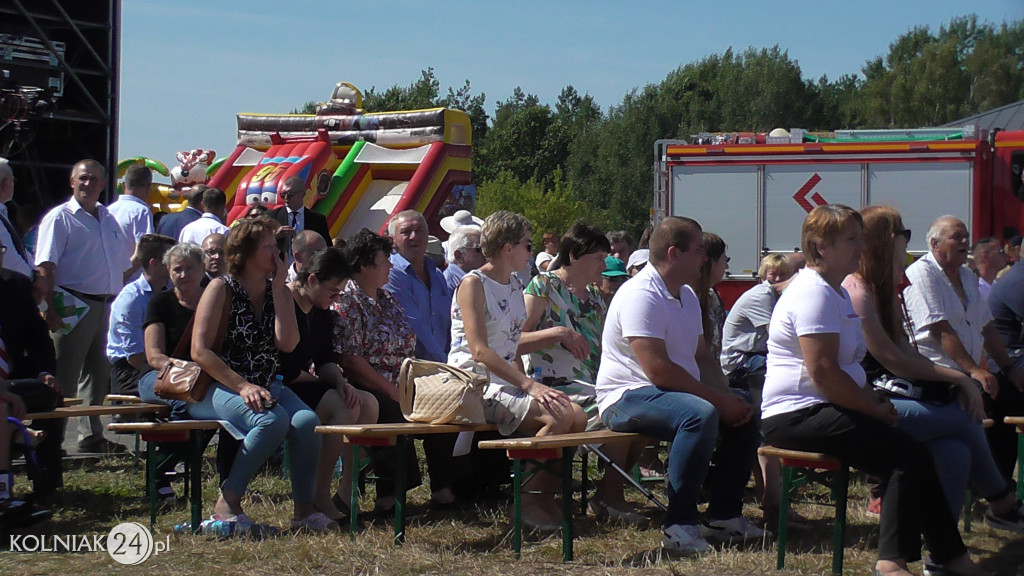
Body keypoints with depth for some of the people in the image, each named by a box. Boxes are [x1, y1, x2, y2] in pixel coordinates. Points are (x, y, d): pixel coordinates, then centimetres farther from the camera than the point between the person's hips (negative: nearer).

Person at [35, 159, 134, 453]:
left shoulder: (110, 220, 17)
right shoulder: (59, 218, -4)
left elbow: (123, 264, 23)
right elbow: (45, 266, -12)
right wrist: (51, 308, -21)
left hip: (107, 306, 7)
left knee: (98, 373, 12)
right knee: (64, 377, -5)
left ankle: (92, 435, 20)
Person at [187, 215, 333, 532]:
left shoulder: (278, 291, 10)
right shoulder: (222, 289, -5)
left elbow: (287, 343, -8)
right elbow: (200, 351, -13)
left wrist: (279, 288, -7)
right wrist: (242, 386, -22)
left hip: (264, 387, 5)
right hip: (218, 388, -5)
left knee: (307, 420, -24)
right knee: (274, 420, -33)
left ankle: (304, 508, -12)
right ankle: (228, 502, -19)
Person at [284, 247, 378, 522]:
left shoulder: (322, 311, 13)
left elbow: (326, 360, 12)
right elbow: (285, 371, -20)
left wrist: (340, 381, -9)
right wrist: (315, 379, -3)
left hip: (306, 386, 10)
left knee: (368, 403, -8)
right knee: (346, 408, -26)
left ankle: (346, 492, -9)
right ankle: (320, 495, -19)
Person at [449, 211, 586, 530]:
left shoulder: (515, 286, 17)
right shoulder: (473, 284, -9)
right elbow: (480, 351, -19)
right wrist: (529, 385, -25)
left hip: (508, 382, 8)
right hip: (477, 384, -8)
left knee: (578, 417, -14)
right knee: (559, 415, -26)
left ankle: (544, 496, -2)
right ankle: (528, 503, -14)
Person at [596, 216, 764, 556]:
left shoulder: (687, 296, 14)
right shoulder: (642, 295, -19)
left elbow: (701, 357, 17)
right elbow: (658, 369, -26)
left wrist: (729, 397, -2)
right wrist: (718, 400, -21)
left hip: (673, 392, 10)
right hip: (627, 397, -10)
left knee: (742, 416, 4)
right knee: (700, 415, -34)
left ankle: (723, 516, 8)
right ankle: (679, 526, -30)